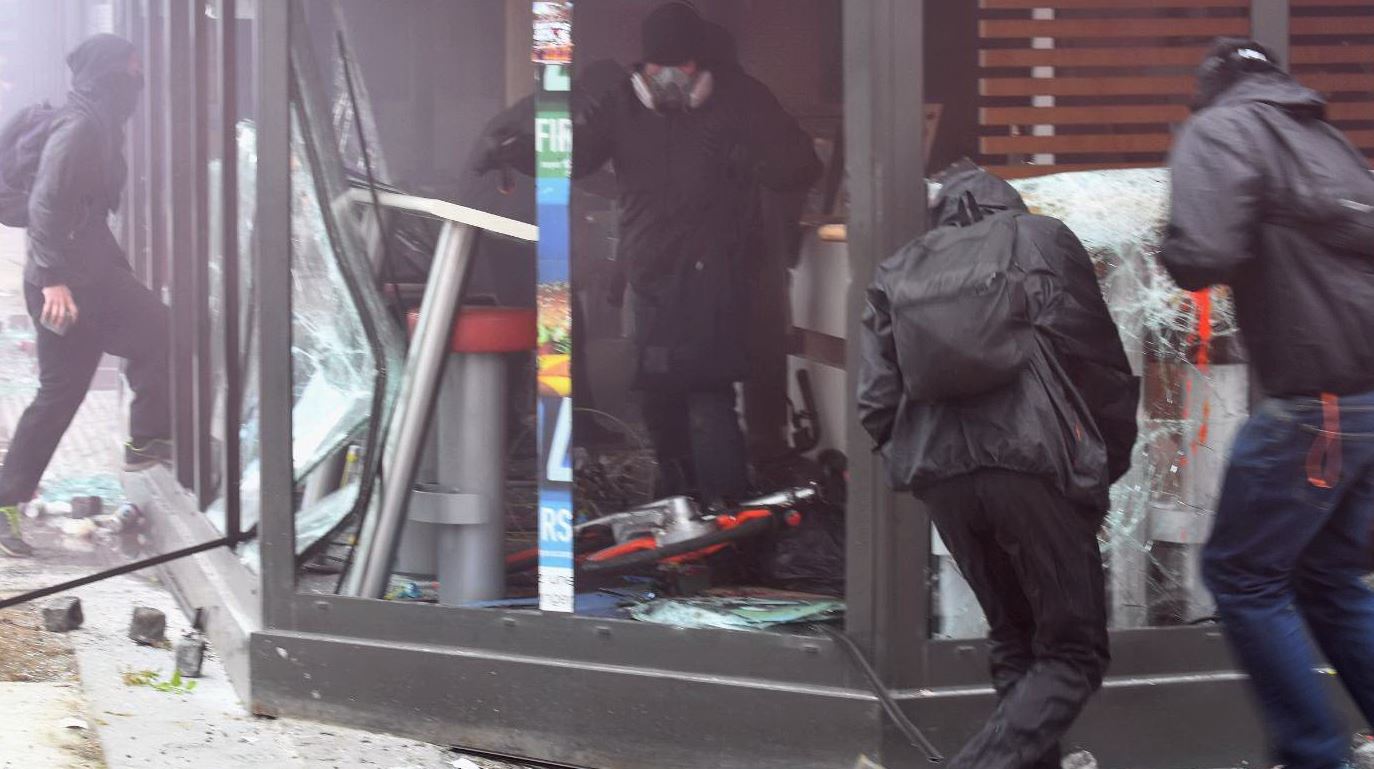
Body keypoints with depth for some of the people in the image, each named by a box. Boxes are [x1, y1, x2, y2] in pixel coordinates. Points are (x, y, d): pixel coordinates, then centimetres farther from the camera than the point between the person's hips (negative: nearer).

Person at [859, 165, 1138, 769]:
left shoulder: (899, 271, 21)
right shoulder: (1041, 239, 14)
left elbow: (877, 402, 12)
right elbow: (1099, 359, 7)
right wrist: (1112, 459, 19)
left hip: (939, 472, 4)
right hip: (1032, 462, -4)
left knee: (1013, 639, 22)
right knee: (1073, 651, 3)